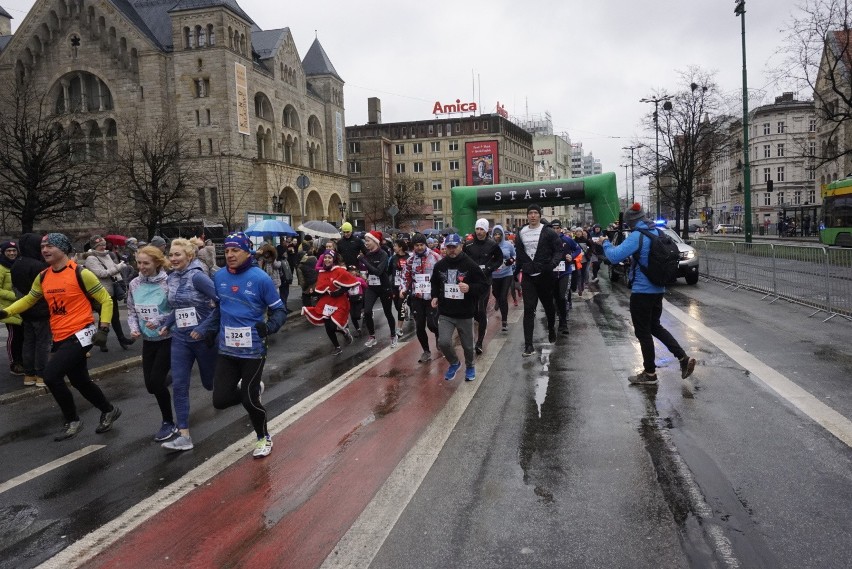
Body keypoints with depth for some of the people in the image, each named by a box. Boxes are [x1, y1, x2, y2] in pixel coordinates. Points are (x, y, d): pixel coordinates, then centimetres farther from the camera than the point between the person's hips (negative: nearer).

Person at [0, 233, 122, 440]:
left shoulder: (80, 274, -13)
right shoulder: (42, 277, 6)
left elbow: (106, 300, -8)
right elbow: (29, 299, 23)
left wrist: (103, 329, -15)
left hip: (80, 335, -7)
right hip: (61, 338, 7)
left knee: (51, 375, -16)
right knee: (79, 380, 14)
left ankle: (72, 421, 3)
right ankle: (109, 410, 35)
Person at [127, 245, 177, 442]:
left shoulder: (168, 282, -16)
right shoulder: (134, 285, 0)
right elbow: (131, 311, 10)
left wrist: (160, 322, -24)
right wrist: (134, 328, -7)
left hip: (168, 338, -6)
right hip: (148, 341, 6)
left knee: (156, 381, -10)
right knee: (151, 385, 7)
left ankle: (168, 423, 11)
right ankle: (173, 378, 44)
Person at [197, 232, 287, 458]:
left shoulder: (260, 278, -13)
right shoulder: (219, 277, 2)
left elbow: (279, 310, -5)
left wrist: (269, 326, -22)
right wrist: (203, 329, 4)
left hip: (252, 350, -5)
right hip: (226, 349, 5)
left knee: (249, 400, 2)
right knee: (220, 400, 2)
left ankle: (264, 437, 30)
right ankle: (253, 389, 33)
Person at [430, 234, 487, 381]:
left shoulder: (470, 265, -10)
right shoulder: (440, 265, 1)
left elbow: (484, 287, -9)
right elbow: (434, 283, 20)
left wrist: (470, 288, -27)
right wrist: (435, 296, 3)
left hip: (465, 314, -2)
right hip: (445, 313, 2)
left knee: (467, 345, 12)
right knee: (443, 342, -14)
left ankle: (469, 366, 43)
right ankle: (454, 363, 17)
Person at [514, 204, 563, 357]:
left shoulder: (548, 232, -5)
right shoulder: (521, 233, 6)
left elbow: (559, 249, -7)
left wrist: (553, 263, -25)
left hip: (544, 275, -2)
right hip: (527, 276, 2)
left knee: (548, 305, 16)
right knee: (529, 309, -6)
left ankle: (551, 329, 45)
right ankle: (528, 344, -8)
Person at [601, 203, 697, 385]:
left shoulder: (637, 236, -18)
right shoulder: (658, 233, 8)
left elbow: (614, 256, -23)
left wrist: (605, 243, -7)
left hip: (642, 291, -8)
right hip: (658, 289, 8)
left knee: (643, 332, 5)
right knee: (655, 326, 22)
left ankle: (650, 374, 15)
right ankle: (684, 358, 15)